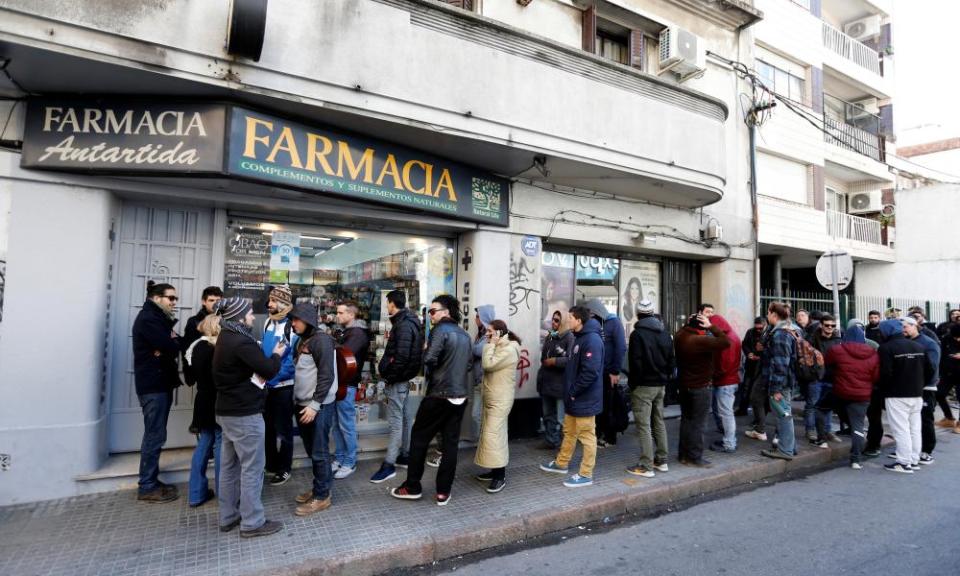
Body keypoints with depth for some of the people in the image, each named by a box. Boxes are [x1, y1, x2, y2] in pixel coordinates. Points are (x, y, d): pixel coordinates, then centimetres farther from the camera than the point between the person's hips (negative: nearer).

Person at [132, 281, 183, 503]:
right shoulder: (148, 318, -14)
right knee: (155, 435, -4)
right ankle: (146, 487, 4)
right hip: (153, 385, -10)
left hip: (160, 383, 10)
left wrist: (171, 342, -11)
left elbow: (175, 344, 10)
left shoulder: (159, 319, 19)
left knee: (155, 434, 13)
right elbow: (172, 347, -23)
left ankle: (151, 481, 22)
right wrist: (174, 340, -1)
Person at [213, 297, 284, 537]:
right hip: (245, 413, -10)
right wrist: (277, 355, -2)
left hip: (227, 410, 10)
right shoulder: (241, 342, -22)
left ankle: (228, 517, 27)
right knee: (252, 468, 0)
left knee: (230, 465, 17)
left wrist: (268, 358, -3)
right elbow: (268, 370, -21)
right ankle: (252, 522, 9)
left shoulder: (226, 338, 10)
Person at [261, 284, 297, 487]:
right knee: (266, 426, 19)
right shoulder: (268, 322, 5)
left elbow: (294, 358, -22)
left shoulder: (293, 326, -19)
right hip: (267, 385, 7)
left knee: (283, 429, 7)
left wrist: (271, 377, -24)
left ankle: (284, 468, 23)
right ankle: (271, 464, 37)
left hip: (283, 386, -7)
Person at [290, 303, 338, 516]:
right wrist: (301, 402, 14)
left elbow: (326, 376, -18)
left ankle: (322, 496, 11)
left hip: (319, 406, -9)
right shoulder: (303, 340, 14)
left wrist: (315, 404, -20)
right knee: (311, 450, 16)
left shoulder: (321, 340, -14)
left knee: (319, 452, 0)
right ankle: (317, 487, 30)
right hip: (304, 404, 9)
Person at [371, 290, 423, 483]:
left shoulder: (404, 325, -19)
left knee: (396, 422, -4)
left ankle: (389, 465, 2)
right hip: (402, 379, 10)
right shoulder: (406, 322, 12)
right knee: (403, 418, 17)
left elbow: (402, 356, -26)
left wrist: (389, 376, -18)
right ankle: (404, 456, 29)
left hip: (397, 380, -10)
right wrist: (385, 366, 8)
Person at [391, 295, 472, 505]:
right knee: (450, 443, 9)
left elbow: (429, 359, -20)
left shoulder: (440, 330, -12)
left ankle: (412, 487, 16)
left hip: (439, 394, -6)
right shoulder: (465, 335, 11)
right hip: (460, 396, 7)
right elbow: (470, 363, 15)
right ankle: (443, 492, 13)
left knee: (419, 437, 8)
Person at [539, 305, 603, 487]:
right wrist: (570, 392, 14)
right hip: (574, 398, 10)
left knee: (586, 436, 2)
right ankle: (561, 463, 35)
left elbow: (590, 372, -26)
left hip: (585, 399, -10)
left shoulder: (592, 339, -20)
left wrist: (574, 392, -18)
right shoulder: (580, 337, 13)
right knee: (569, 432, 21)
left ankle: (586, 474, 13)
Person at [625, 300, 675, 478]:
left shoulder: (638, 333, -14)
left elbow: (635, 363, -17)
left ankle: (646, 466, -1)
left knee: (644, 425, -4)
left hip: (643, 385, -7)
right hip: (661, 385, 7)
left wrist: (633, 383, -8)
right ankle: (662, 461, 24)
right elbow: (672, 361, 11)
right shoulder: (665, 333, 9)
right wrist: (665, 377, 16)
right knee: (659, 422, 16)